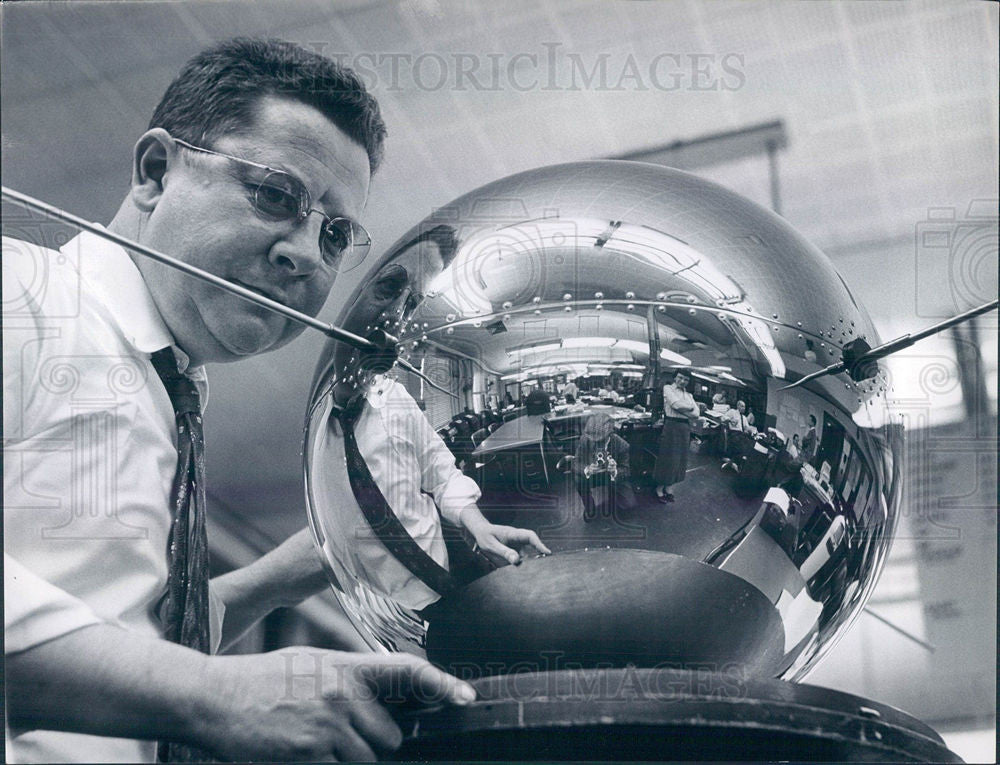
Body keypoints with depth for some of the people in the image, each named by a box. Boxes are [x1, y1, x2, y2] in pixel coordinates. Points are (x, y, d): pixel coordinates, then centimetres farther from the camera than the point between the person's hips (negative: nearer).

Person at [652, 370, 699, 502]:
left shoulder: (689, 395, 19)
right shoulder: (668, 388, 2)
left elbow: (696, 414, 5)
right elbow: (676, 404, -14)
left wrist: (683, 409, -8)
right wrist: (690, 408, 1)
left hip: (685, 428, 7)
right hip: (671, 426, -6)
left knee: (679, 458, 9)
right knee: (668, 457, -4)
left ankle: (668, 488, 19)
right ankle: (659, 489, 5)